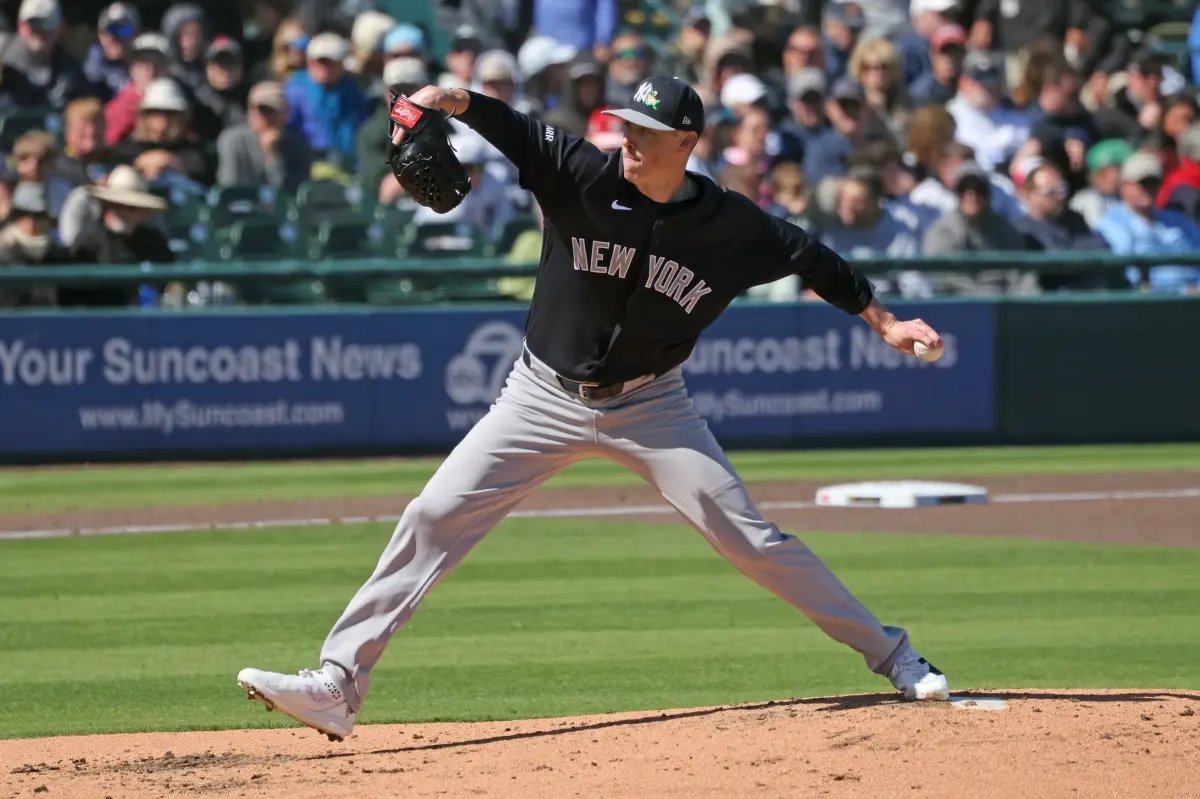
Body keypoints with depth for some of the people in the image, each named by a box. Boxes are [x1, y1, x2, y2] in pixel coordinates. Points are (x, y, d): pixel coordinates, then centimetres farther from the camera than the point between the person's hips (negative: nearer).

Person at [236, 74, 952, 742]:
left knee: (747, 537, -5)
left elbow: (810, 257, 4)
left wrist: (884, 322, 7)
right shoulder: (584, 175, -15)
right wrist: (451, 100, -47)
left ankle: (890, 655, 10)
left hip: (650, 405, 0)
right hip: (546, 396, 1)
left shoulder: (729, 224, -12)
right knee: (433, 518, -10)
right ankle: (338, 686, -9)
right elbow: (511, 127, -27)